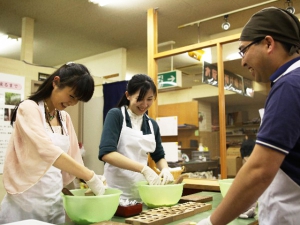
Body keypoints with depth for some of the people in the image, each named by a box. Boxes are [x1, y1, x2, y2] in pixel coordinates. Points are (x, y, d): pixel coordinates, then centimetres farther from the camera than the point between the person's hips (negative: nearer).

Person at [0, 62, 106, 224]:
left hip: (55, 200, 6)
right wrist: (90, 177, -29)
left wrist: (89, 178, -7)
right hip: (27, 200, -6)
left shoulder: (65, 118, 8)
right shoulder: (29, 108, -12)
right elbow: (47, 150, -27)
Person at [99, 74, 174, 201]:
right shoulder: (116, 115, -8)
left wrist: (165, 169, -6)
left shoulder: (152, 125, 8)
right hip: (117, 191, -5)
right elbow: (106, 153, -20)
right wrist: (144, 169, -26)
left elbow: (159, 156, 17)